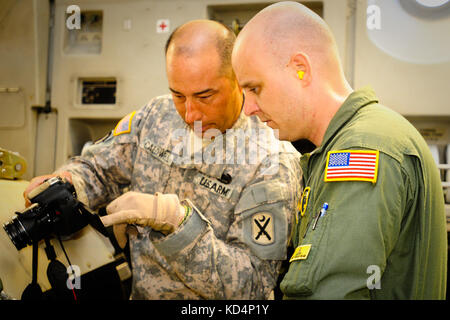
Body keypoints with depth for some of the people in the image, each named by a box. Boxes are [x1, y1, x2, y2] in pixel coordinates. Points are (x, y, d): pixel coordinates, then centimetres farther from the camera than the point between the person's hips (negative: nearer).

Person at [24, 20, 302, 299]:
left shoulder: (273, 164, -15)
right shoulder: (157, 114, 1)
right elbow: (97, 168, 13)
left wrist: (177, 220, -28)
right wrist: (66, 183, -10)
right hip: (137, 292, 5)